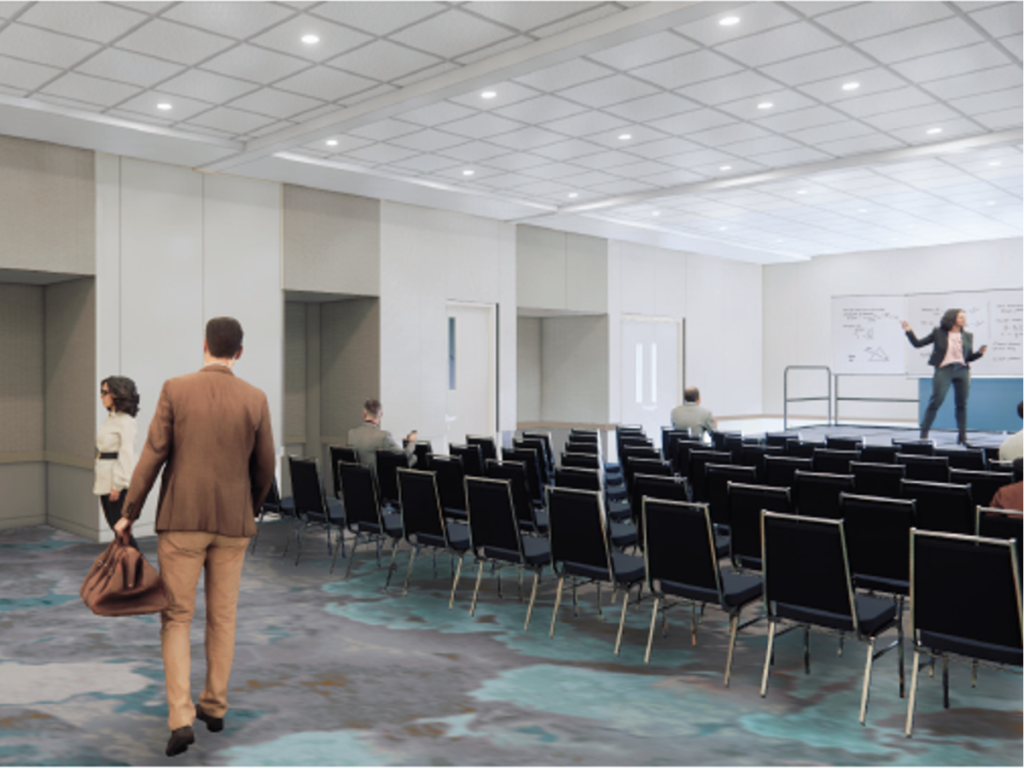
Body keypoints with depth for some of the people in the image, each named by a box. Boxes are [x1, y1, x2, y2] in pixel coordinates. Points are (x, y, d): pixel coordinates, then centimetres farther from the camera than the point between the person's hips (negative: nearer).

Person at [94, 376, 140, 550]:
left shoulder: (125, 421, -13)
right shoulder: (111, 419, 14)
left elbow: (126, 454, -17)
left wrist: (118, 485, -19)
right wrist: (98, 482, 17)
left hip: (118, 484, -9)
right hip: (105, 483, 9)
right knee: (115, 527, 12)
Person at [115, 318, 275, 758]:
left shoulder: (175, 389, -6)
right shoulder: (255, 399, -2)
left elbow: (153, 455, -7)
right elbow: (264, 467, 4)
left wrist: (128, 513, 2)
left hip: (182, 518, -1)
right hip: (233, 522, 2)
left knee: (176, 618, 6)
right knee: (222, 617, 14)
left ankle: (181, 718, -3)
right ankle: (215, 706, 25)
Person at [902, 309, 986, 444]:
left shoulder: (968, 336, 14)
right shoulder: (939, 333, 4)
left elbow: (969, 357, 16)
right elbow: (918, 343, 5)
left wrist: (980, 353, -2)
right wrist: (909, 331, -6)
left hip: (962, 370, 4)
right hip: (944, 369, -4)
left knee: (962, 404, 5)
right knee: (936, 401, -8)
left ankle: (962, 436, 14)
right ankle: (923, 433, -2)